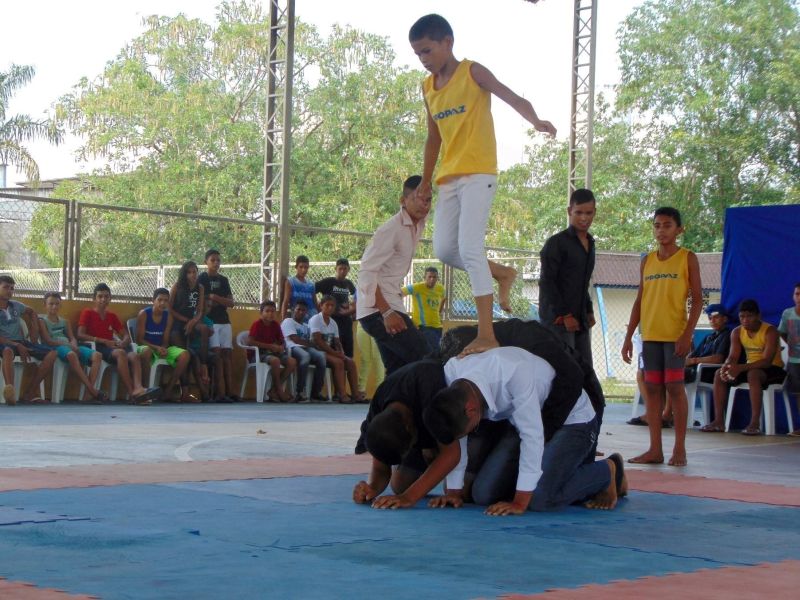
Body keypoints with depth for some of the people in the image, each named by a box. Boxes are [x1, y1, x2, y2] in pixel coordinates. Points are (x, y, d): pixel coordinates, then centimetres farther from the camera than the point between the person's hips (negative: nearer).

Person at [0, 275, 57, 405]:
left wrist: (34, 330, 24)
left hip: (21, 342, 7)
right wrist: (17, 346, -19)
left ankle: (29, 393, -16)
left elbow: (31, 312, 37)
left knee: (52, 354, -12)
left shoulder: (16, 305, 15)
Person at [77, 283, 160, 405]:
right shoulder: (87, 313, 11)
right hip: (97, 348, -5)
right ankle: (132, 393, -45)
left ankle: (138, 388, -52)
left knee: (134, 356, -28)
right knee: (121, 353, -37)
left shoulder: (112, 316, 25)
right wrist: (104, 341, -13)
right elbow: (80, 335, -4)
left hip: (112, 346, 5)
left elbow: (126, 335, 21)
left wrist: (123, 342, -6)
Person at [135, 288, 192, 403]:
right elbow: (139, 339, -10)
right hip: (146, 347, -5)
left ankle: (169, 390, -16)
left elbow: (165, 341, 3)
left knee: (185, 354, -20)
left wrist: (163, 349, -21)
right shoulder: (143, 314, -8)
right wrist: (156, 348, -23)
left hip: (162, 349, 5)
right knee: (146, 350, -43)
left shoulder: (168, 316, 4)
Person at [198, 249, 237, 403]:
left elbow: (231, 303, 8)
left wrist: (214, 298, -7)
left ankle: (230, 391, -4)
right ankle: (221, 392, -16)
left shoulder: (223, 280, 15)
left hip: (224, 321, 5)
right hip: (209, 321, -5)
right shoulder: (201, 279, 2)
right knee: (217, 354, -12)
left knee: (228, 353, -2)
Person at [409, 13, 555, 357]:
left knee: (469, 248, -18)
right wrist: (426, 180, 20)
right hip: (448, 178, 7)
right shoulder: (428, 88, 13)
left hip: (478, 173, -7)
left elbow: (513, 99, -17)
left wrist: (535, 121, -37)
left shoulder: (472, 72, -6)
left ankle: (486, 335, -18)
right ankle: (503, 274, 27)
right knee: (444, 250, 2)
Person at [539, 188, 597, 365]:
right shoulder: (557, 243, -7)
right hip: (558, 319, -8)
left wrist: (589, 311, 14)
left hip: (580, 320, 8)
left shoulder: (590, 244, 17)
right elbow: (547, 282, -11)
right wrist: (564, 315, -15)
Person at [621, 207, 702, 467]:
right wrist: (628, 336, 10)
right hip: (650, 335, 5)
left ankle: (680, 448, 2)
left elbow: (697, 299, -4)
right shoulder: (647, 261, 12)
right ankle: (655, 449, 8)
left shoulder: (687, 258, 0)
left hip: (675, 334, -5)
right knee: (652, 389, 4)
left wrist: (688, 334, -14)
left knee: (674, 387, -5)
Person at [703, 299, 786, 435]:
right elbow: (732, 357, -6)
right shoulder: (737, 332, 0)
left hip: (773, 369, -7)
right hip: (750, 368, 7)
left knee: (753, 374, -38)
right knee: (719, 374, -12)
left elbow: (767, 361, -29)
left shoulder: (770, 331, -19)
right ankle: (719, 421, -14)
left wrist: (741, 368, -42)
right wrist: (726, 367, -32)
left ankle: (755, 423, -39)